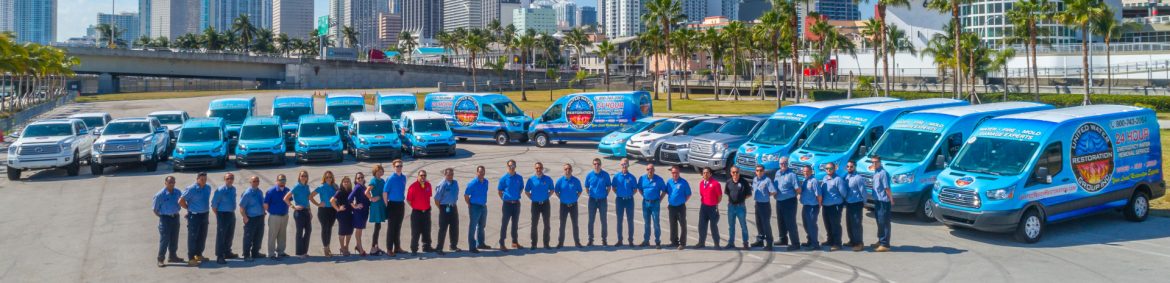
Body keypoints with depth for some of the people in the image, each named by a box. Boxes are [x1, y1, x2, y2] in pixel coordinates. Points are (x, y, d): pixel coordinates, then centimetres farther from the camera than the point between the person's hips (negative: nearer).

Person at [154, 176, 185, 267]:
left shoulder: (177, 193, 2)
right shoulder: (160, 194, -13)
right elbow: (155, 209, -6)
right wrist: (161, 216, -4)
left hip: (175, 217, 6)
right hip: (165, 218, -5)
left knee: (174, 238, 14)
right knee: (164, 239, -5)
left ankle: (172, 256, 28)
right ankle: (160, 259, 2)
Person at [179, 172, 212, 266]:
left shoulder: (208, 188, 6)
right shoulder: (191, 189, -15)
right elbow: (180, 201, -15)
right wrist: (189, 208, -4)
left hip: (204, 215, 7)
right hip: (194, 216, -7)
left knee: (202, 236, 14)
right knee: (193, 237, -3)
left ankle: (199, 255, 29)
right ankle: (191, 259, 1)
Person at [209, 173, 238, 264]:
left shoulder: (233, 189, 9)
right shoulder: (220, 190, -12)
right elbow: (213, 204, -10)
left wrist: (232, 211, 15)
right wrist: (218, 215, -6)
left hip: (232, 214, 7)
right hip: (223, 215, -7)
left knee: (230, 235, 17)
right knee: (221, 236, -6)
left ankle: (227, 253, 32)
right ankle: (219, 256, -5)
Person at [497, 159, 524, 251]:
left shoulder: (519, 178, 3)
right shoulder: (504, 178, -6)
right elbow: (499, 191, 1)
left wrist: (517, 196, 7)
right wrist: (504, 199, 1)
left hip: (516, 203, 4)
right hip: (507, 204, -4)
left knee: (515, 223, 14)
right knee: (504, 224, -1)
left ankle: (515, 242, 25)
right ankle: (502, 244, 2)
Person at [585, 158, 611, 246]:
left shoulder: (605, 175, -4)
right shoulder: (589, 175, -1)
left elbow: (609, 187, 6)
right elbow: (586, 187, 11)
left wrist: (606, 195, -1)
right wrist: (590, 195, 4)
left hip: (603, 200, -1)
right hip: (592, 200, 1)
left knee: (604, 220, 4)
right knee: (591, 220, 4)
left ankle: (604, 239, 14)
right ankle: (590, 240, 12)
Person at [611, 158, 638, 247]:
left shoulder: (632, 177, -2)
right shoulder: (617, 176, 1)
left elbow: (635, 189, 5)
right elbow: (613, 187, 10)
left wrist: (630, 194, -4)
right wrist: (618, 194, 1)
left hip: (629, 200, -1)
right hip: (619, 199, 1)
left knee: (630, 220, 3)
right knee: (619, 220, 6)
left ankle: (630, 240, 12)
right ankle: (619, 240, 14)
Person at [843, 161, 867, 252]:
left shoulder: (858, 178, -15)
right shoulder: (846, 177, 8)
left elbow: (863, 191, -12)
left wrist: (864, 203, -6)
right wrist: (844, 200, 11)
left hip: (856, 204, -8)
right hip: (848, 203, 8)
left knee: (856, 224, -6)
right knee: (848, 224, 14)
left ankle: (859, 243, 2)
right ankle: (852, 241, 27)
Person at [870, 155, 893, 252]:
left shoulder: (883, 173, -16)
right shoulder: (875, 173, 13)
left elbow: (887, 188, -17)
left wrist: (891, 200, -17)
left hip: (883, 201, -9)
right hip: (877, 200, 9)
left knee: (884, 222, -5)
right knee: (879, 222, 17)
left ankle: (885, 244, -3)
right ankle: (880, 241, 28)